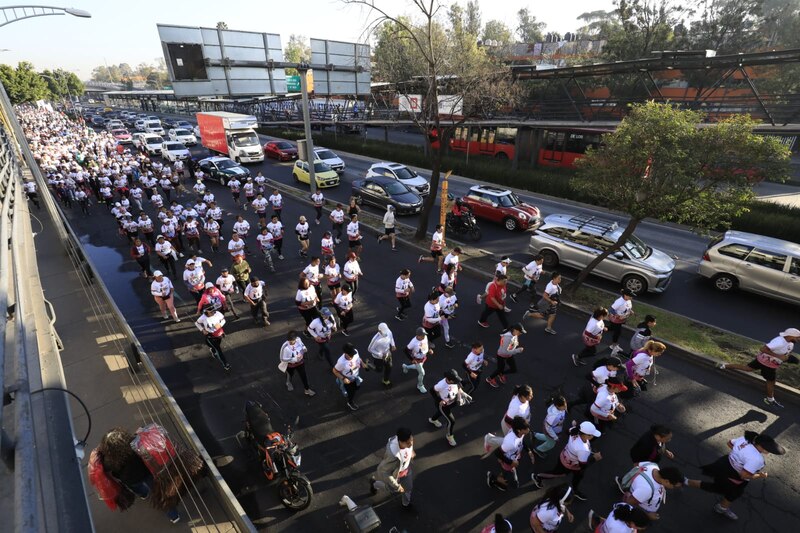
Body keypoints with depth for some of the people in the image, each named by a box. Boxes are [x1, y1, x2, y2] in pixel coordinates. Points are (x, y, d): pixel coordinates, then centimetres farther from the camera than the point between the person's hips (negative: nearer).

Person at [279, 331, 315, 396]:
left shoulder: (298, 340, -24)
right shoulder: (285, 347, -39)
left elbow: (302, 345, 0)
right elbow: (283, 359, -29)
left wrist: (304, 348, -22)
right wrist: (295, 359, -35)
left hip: (300, 362, 3)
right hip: (290, 365, -3)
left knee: (303, 376, 13)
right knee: (290, 375, 29)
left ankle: (307, 390, 35)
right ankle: (288, 383, 65)